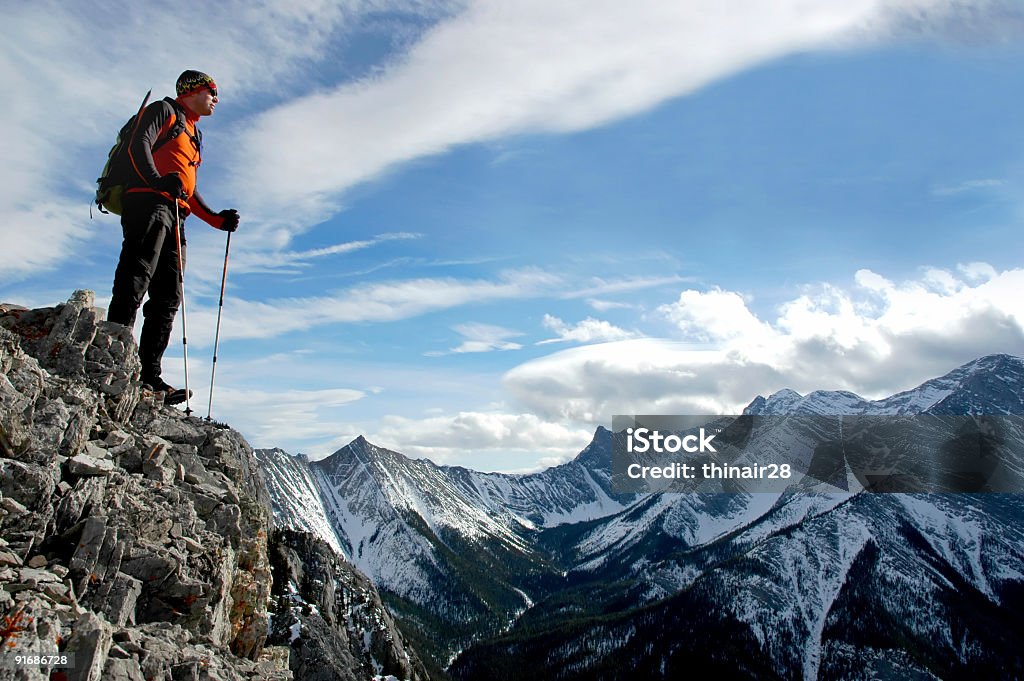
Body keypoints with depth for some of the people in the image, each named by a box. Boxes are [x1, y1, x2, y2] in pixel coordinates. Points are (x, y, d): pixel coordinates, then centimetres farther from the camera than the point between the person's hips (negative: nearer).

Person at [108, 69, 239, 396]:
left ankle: (149, 375, -4)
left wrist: (218, 219, 18)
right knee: (134, 283, -20)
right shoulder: (164, 110, 12)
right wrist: (157, 180, -27)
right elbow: (139, 145, -8)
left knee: (168, 297, -2)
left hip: (175, 217, 8)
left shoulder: (195, 135, 35)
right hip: (148, 203, -8)